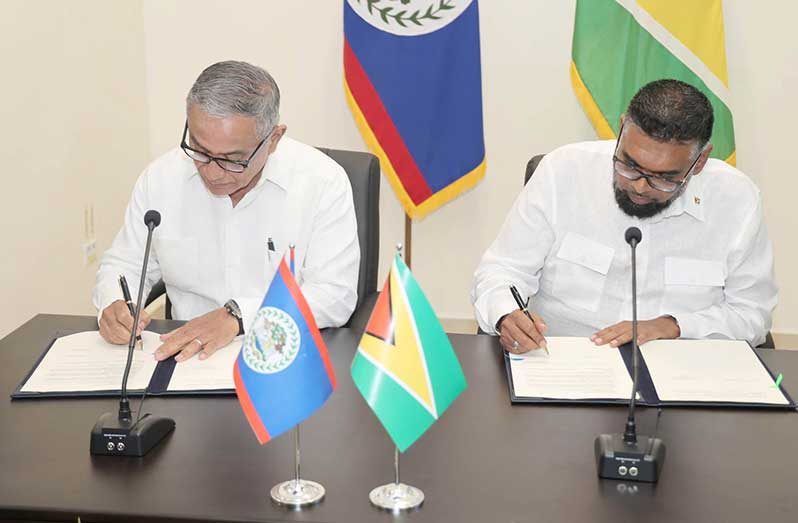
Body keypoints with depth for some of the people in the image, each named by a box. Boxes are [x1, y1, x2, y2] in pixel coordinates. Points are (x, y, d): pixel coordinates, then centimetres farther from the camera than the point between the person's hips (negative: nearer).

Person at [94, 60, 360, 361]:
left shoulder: (323, 182, -9)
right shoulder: (160, 178, 1)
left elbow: (335, 295, -13)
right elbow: (125, 265, 13)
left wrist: (238, 315, -22)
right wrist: (114, 305, -9)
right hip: (186, 355, 3)